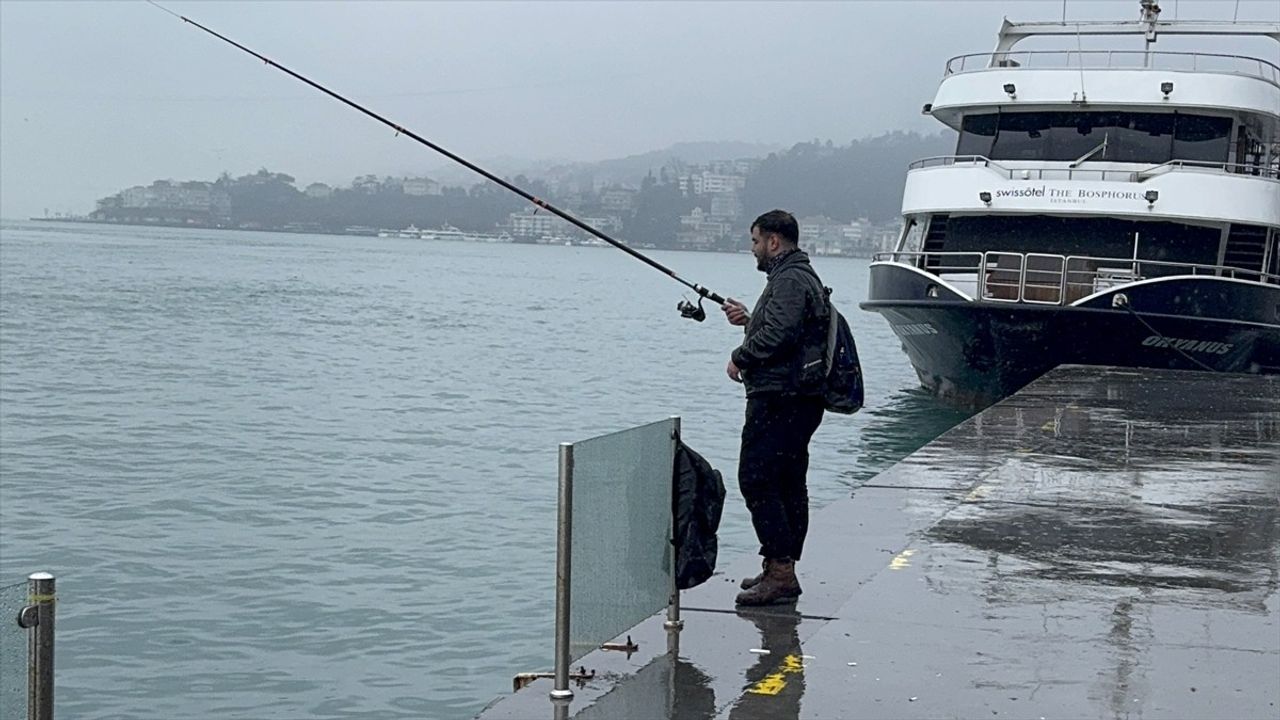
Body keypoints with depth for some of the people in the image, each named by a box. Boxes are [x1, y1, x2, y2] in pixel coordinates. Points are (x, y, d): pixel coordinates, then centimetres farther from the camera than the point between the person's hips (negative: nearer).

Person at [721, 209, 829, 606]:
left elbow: (778, 336, -25)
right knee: (788, 484, 12)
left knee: (757, 480, -11)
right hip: (798, 399, 11)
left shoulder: (790, 280, -14)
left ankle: (780, 573, -13)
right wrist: (749, 319, 16)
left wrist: (740, 357, -11)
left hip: (780, 399, -11)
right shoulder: (800, 276, 21)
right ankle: (783, 570, 18)